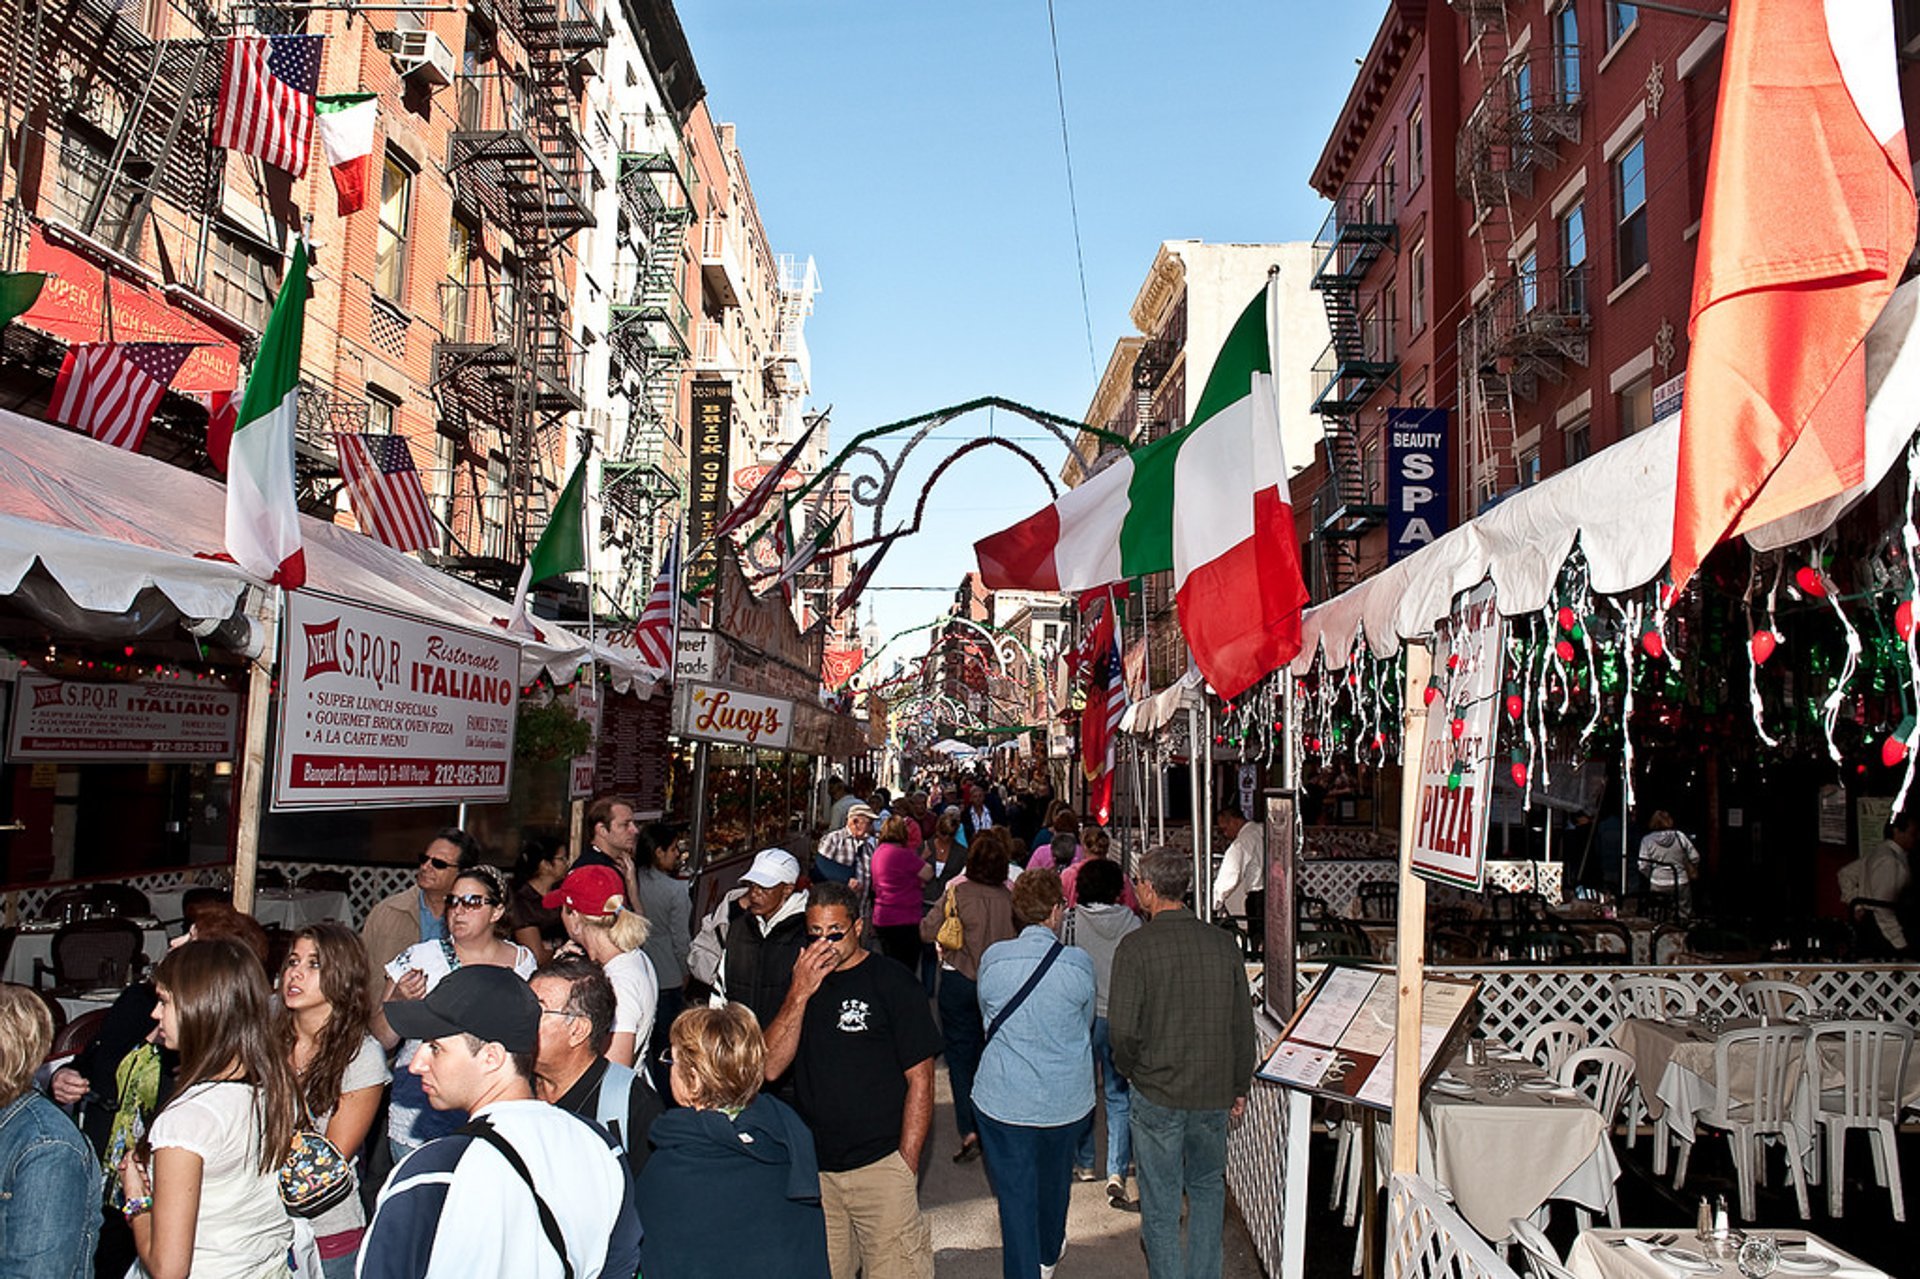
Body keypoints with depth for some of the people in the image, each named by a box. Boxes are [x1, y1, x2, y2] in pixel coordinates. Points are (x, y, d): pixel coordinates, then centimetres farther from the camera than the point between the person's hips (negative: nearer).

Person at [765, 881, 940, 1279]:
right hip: (812, 1168, 4)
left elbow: (920, 1082, -6)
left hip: (881, 1165, -4)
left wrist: (905, 1168, -10)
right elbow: (770, 1067, -2)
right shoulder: (800, 982, 8)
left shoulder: (893, 984, -6)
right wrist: (799, 994, -13)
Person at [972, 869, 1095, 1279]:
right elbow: (1086, 1025, 3)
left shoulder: (992, 958, -11)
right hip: (1066, 1100, 2)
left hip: (1003, 1101, -1)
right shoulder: (1079, 963, -14)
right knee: (1054, 1180, 26)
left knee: (1014, 1197, 9)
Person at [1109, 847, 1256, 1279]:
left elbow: (1122, 1029, -17)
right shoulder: (1223, 943, -2)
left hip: (1158, 1096, -4)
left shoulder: (1136, 946, -15)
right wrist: (1240, 1087, 15)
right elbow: (1243, 1025, 4)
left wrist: (1132, 1070, 3)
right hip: (1215, 1096, 4)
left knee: (1160, 1204, 9)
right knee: (1207, 1188, 22)